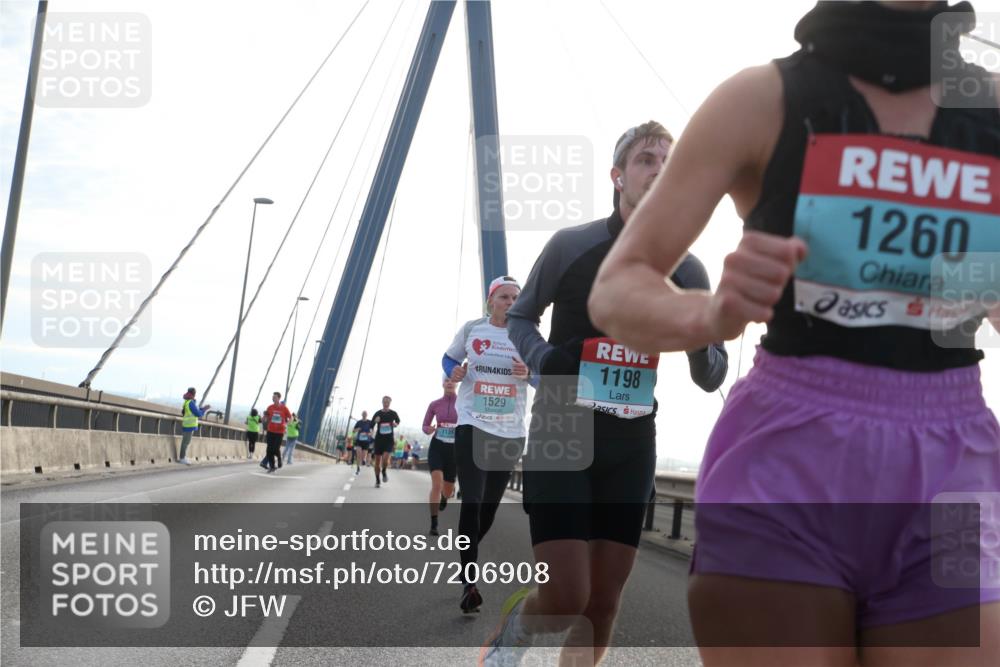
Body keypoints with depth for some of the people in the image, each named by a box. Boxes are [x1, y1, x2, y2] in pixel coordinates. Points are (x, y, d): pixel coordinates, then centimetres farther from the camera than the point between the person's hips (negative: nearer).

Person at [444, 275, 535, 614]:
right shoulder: (472, 329, 1)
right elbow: (449, 358, 14)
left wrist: (529, 374, -15)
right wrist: (454, 371, -9)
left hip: (511, 431, 3)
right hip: (473, 425, -3)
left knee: (490, 505, 12)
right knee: (472, 501, -15)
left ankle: (465, 563, 36)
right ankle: (470, 582, -14)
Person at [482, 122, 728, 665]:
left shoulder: (686, 270, 4)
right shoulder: (571, 245, -4)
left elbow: (711, 379, 8)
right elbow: (519, 318, 10)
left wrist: (700, 340, -15)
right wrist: (544, 359, -11)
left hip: (630, 443, 3)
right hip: (561, 433, -3)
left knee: (603, 604, 5)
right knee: (567, 598, -10)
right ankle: (516, 623, 24)